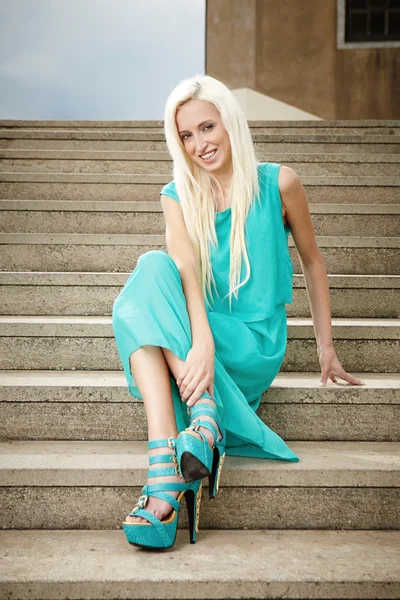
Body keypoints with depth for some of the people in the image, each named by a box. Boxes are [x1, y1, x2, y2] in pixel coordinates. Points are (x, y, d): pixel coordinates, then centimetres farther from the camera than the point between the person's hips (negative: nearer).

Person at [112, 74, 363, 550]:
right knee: (153, 266, -27)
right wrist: (201, 342, -33)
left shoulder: (277, 184, -1)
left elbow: (312, 261, 9)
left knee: (150, 283, -28)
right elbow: (186, 270, -14)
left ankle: (166, 468, -37)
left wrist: (326, 348, 10)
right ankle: (203, 413, -39)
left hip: (254, 347, -3)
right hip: (194, 339, 3)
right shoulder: (177, 197, 4)